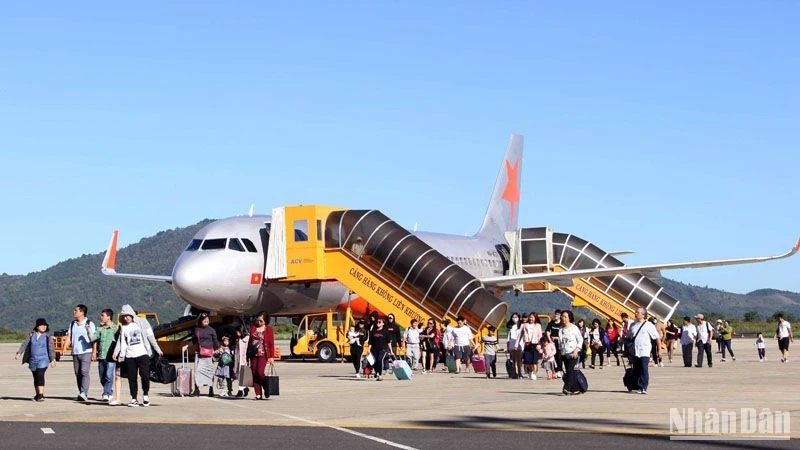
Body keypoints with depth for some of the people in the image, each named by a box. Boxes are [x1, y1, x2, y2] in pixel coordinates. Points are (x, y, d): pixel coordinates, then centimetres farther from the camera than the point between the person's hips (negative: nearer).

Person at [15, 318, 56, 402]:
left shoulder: (47, 337, -2)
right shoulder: (31, 335, 5)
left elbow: (51, 349, -2)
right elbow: (25, 344, 3)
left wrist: (52, 360, -6)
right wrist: (19, 353, -6)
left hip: (43, 360, -3)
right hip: (33, 360, 3)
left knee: (40, 375, -17)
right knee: (35, 377, 10)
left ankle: (41, 395, -21)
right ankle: (37, 394, 24)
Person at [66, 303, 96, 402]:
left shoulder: (89, 324, -3)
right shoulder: (72, 324, 14)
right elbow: (69, 337, 15)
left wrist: (94, 352, -10)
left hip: (86, 352, -6)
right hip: (75, 353, 6)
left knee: (84, 372, -16)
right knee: (77, 374, 6)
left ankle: (84, 394, -23)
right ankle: (81, 395, 11)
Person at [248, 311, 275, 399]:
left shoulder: (269, 329, -1)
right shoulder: (253, 327, 11)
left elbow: (271, 343, -2)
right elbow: (250, 340, 17)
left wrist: (271, 356, -7)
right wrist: (248, 353, 14)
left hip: (263, 354, -5)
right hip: (253, 354, 5)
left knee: (260, 372, -16)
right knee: (254, 374, 0)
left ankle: (266, 390, 8)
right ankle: (258, 394, 5)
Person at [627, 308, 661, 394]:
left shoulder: (649, 325, -2)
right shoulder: (633, 325, 15)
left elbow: (657, 338, 0)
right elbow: (629, 336, 26)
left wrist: (659, 350, -2)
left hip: (644, 352, -5)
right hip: (634, 352, 5)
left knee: (644, 370, -10)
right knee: (636, 371, 7)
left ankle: (643, 388, -10)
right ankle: (637, 387, 15)